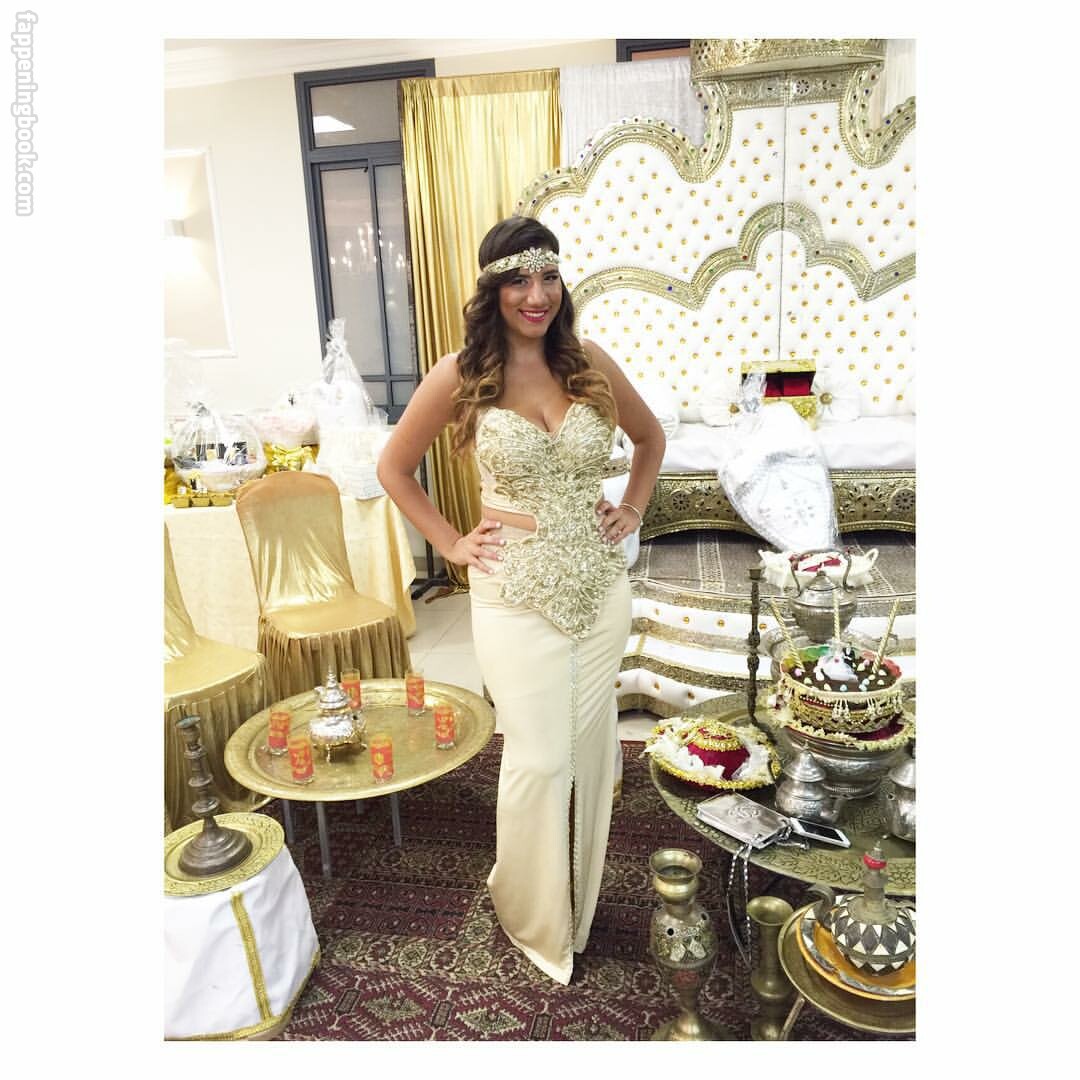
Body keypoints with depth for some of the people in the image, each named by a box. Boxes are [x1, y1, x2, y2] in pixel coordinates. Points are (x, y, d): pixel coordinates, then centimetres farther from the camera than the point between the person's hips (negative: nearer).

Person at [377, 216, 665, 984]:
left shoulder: (591, 364, 0)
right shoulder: (460, 377, -8)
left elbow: (651, 438, 17)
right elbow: (394, 468, 4)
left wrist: (632, 511, 7)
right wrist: (451, 544, -1)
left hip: (601, 586, 4)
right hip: (516, 594, -3)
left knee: (589, 748, 15)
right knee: (539, 759, 3)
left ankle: (578, 904, 41)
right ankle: (536, 918, 33)